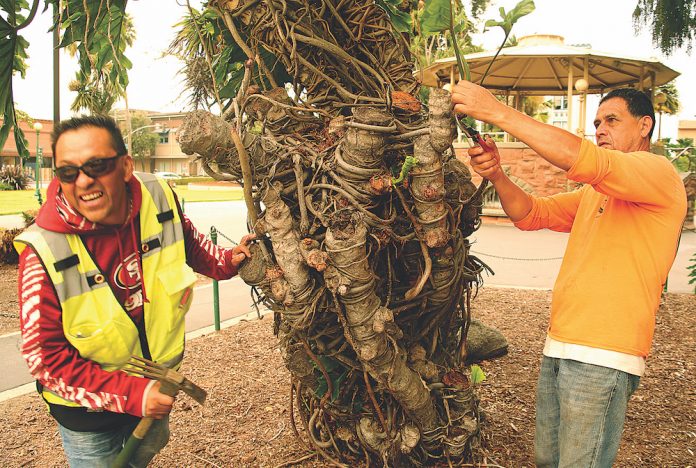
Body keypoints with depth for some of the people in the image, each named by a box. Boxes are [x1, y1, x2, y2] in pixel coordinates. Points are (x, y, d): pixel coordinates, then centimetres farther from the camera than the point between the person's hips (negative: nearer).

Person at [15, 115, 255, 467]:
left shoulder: (160, 200, -18)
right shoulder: (44, 250, -30)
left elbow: (191, 245, 6)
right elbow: (45, 356, -23)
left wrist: (228, 260, -11)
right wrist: (130, 394, -28)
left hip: (156, 387, 5)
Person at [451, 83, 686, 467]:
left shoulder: (660, 173, -6)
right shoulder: (593, 191, 21)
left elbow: (584, 159, -23)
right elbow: (531, 214, 15)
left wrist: (498, 112, -22)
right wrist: (497, 176, -6)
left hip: (602, 358, -8)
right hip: (559, 347, 8)